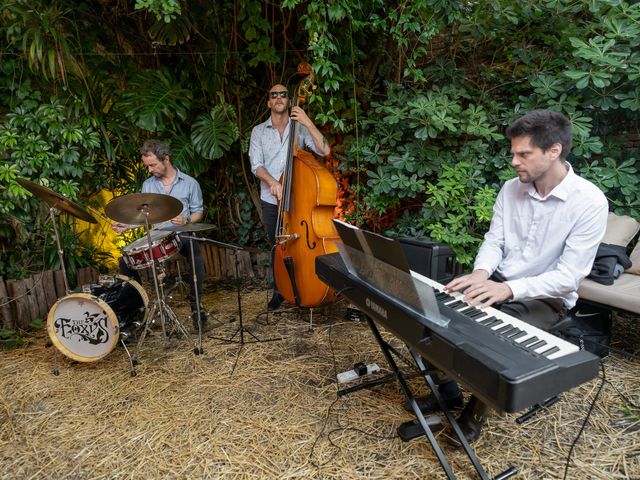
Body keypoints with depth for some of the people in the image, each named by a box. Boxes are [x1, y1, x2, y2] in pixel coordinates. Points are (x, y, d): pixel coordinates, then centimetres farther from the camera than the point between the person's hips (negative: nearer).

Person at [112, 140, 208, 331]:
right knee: (125, 261, -15)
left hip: (182, 235, -3)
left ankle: (196, 306, -21)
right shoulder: (147, 185, 12)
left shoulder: (190, 183, 3)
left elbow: (198, 212, 5)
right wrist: (127, 225, -3)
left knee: (196, 257, -35)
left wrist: (186, 220, -16)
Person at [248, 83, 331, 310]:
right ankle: (279, 291, 26)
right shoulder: (259, 131, 6)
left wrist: (309, 123, -16)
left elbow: (325, 150, -9)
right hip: (271, 200, 1)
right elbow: (256, 165, -5)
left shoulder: (300, 128, 4)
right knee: (277, 246, 10)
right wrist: (272, 181, -24)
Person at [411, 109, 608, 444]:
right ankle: (447, 390, 8)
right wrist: (481, 273, -21)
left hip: (545, 299, -5)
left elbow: (570, 276, -22)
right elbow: (493, 240, 2)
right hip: (497, 281, 6)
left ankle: (476, 411, 1)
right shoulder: (511, 189, -1)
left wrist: (509, 289, -35)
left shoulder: (589, 202, -18)